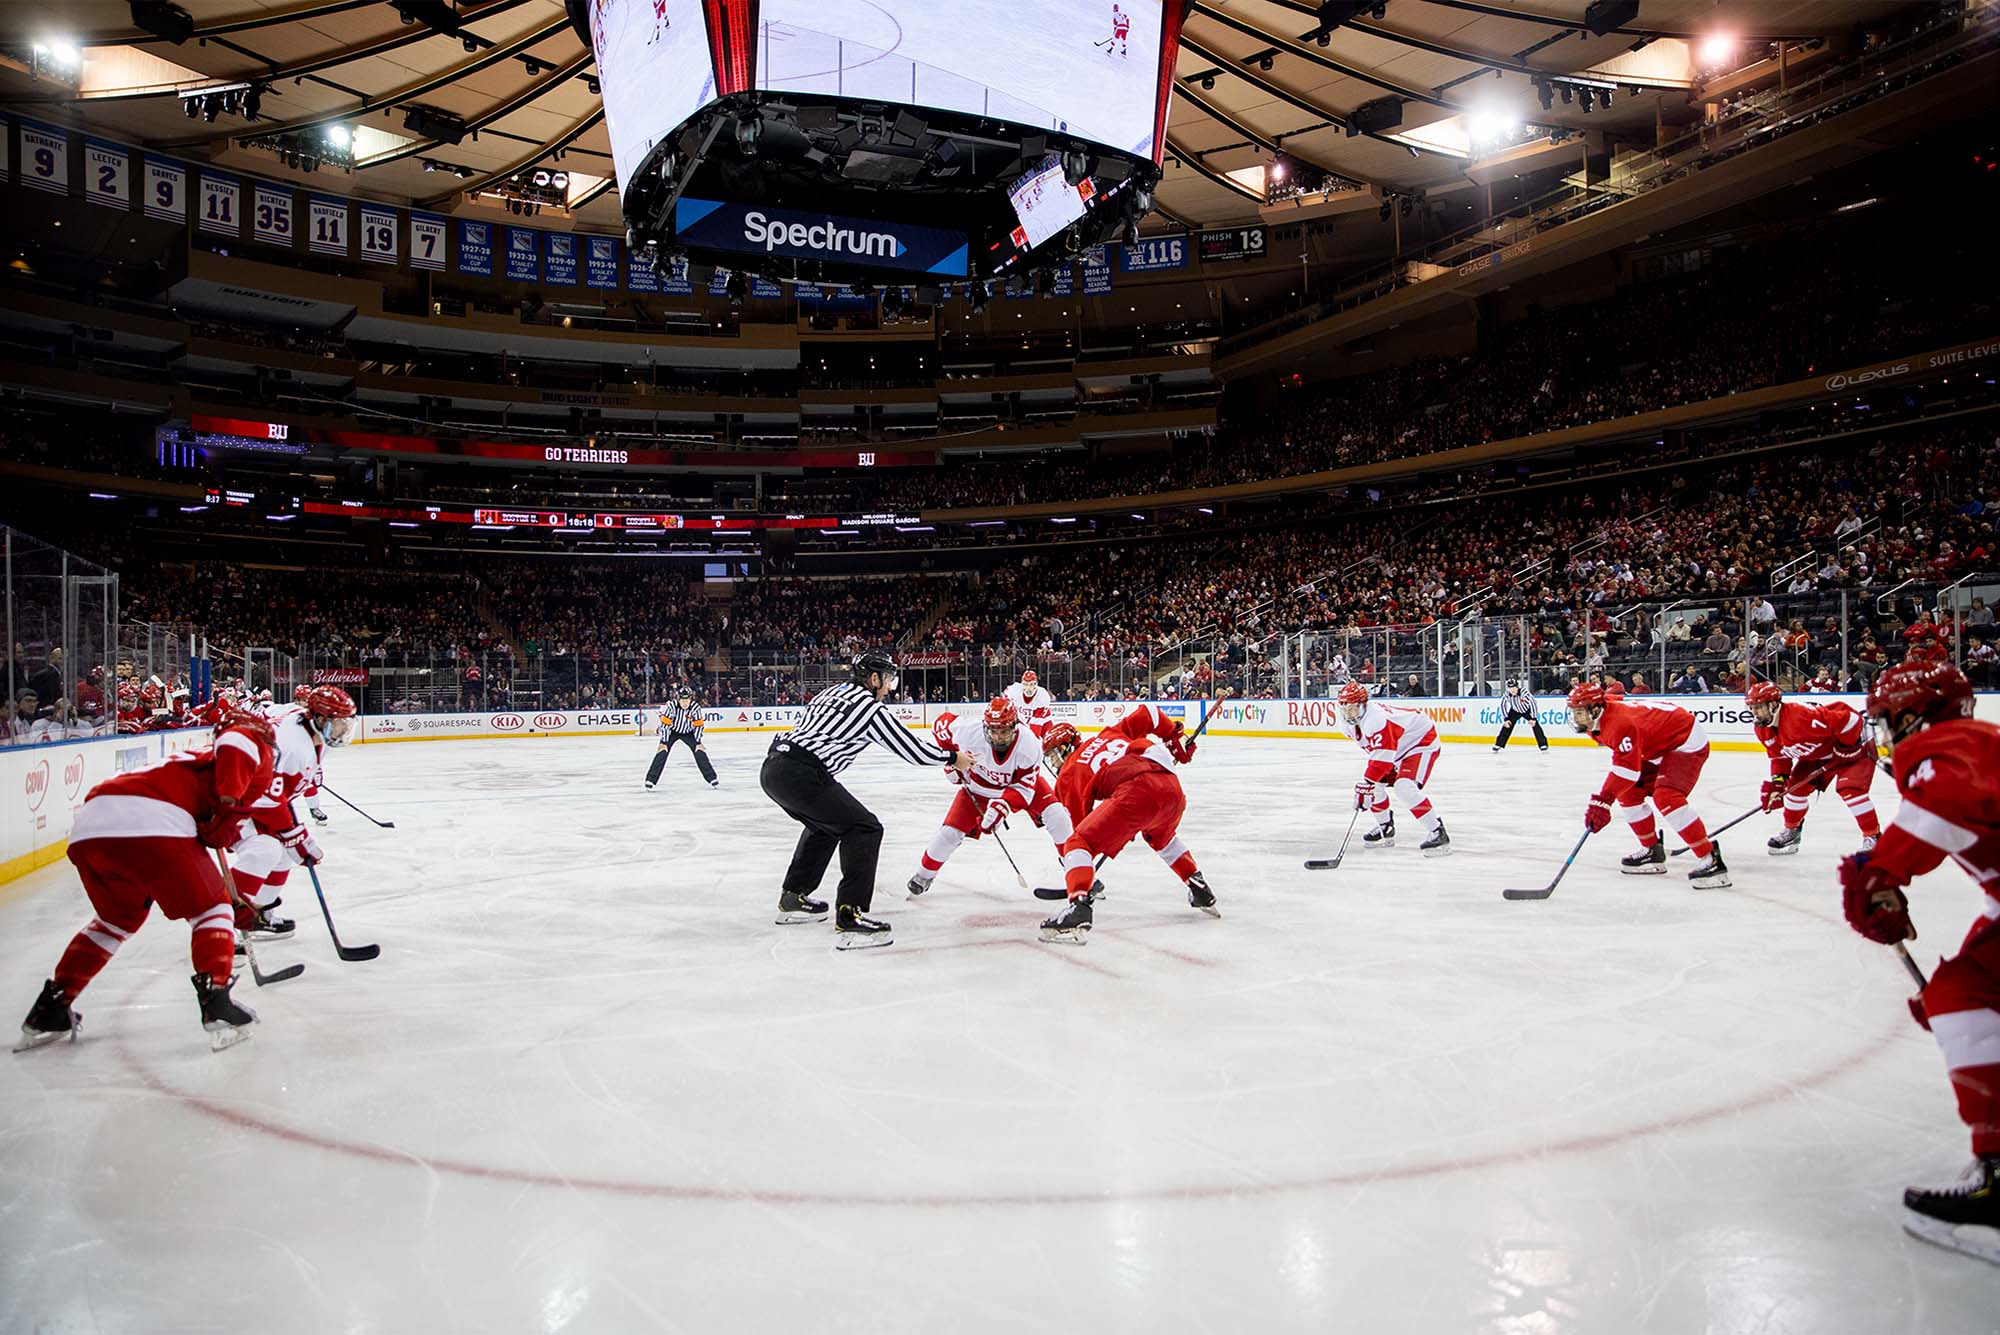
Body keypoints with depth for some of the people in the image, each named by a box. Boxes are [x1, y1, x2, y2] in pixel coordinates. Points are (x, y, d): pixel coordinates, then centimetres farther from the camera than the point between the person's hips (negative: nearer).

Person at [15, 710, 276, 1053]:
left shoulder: (192, 761, 39)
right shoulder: (253, 751, 17)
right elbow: (238, 741, -9)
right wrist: (230, 804, -9)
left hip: (86, 830, 8)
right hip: (151, 827, -8)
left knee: (118, 919, 30)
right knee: (210, 908, 9)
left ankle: (49, 1011, 29)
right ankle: (216, 1004, -2)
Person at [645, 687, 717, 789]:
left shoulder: (696, 708, -25)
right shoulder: (672, 706, -30)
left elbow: (699, 725, -11)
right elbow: (664, 724, -22)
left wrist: (698, 742, -10)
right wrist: (663, 742, -20)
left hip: (688, 732, 2)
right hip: (672, 731, -1)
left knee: (700, 751, -8)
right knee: (662, 752, -16)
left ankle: (712, 778, 3)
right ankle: (650, 780, -10)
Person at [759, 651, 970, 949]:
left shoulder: (833, 690, 22)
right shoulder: (869, 706, -2)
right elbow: (909, 748, 2)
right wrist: (952, 758, 15)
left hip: (772, 767, 9)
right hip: (800, 775, -9)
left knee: (825, 825, 31)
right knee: (864, 828, -4)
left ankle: (793, 898, 38)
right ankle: (850, 917, -12)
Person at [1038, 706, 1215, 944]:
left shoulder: (1068, 775, 21)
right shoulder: (1108, 735, 34)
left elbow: (1079, 823, 19)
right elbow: (1147, 714, 24)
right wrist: (1177, 737, 35)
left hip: (1136, 792, -7)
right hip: (1172, 786, 7)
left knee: (1078, 843, 0)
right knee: (1162, 837, 39)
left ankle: (1079, 907, -22)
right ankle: (1200, 889, 42)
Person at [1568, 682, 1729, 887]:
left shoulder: (1620, 722, -31)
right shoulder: (1599, 723, 0)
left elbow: (1628, 768, -36)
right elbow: (1623, 758, 17)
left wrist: (1603, 799, -38)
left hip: (1687, 742, -11)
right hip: (1660, 748, 11)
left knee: (1666, 797, -28)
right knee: (1628, 792, 9)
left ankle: (1711, 860, -26)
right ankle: (1652, 851, 19)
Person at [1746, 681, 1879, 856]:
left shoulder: (1801, 715, -39)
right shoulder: (1763, 729, -10)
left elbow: (1848, 717, -36)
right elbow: (1779, 756, 4)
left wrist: (1847, 746, -25)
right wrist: (1777, 782, -7)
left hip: (1852, 744, -8)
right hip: (1816, 755, 8)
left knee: (1850, 789, -22)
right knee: (1796, 786, 3)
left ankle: (1873, 837, -10)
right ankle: (1791, 831, 23)